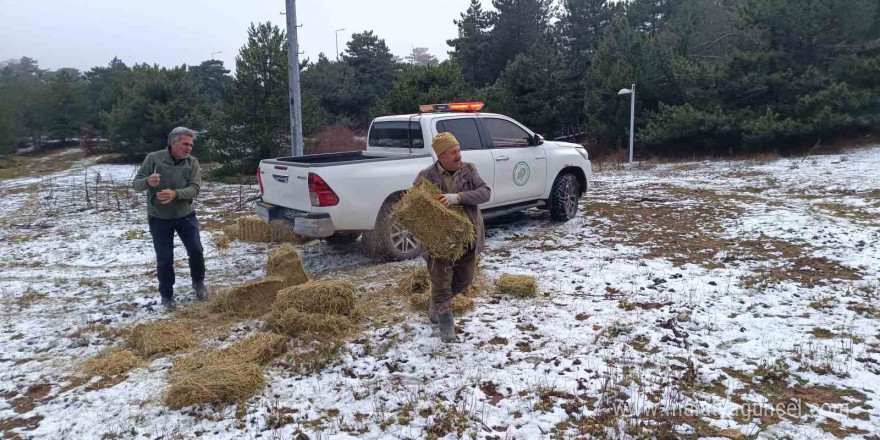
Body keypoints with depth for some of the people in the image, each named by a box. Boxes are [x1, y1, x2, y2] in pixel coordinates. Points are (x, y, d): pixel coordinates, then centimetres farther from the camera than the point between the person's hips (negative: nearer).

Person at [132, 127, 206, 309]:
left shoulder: (192, 162, -7)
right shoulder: (153, 158, -11)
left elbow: (195, 188, -16)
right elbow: (136, 184, -10)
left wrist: (175, 194, -35)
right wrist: (147, 181, -34)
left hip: (185, 216, 2)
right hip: (159, 219, -1)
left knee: (196, 251, 3)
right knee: (164, 258, 4)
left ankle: (198, 283, 29)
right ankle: (166, 294, 21)